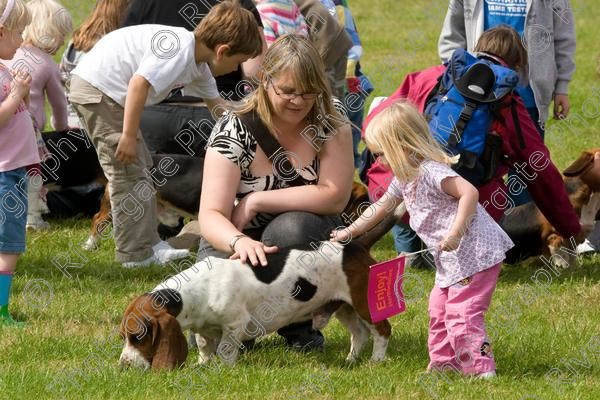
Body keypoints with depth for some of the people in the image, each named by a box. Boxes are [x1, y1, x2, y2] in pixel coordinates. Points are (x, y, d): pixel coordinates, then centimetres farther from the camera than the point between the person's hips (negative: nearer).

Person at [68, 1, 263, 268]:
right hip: (97, 87, -11)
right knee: (129, 173, -9)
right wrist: (129, 135, -26)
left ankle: (148, 244, 18)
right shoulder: (179, 49, -22)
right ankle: (136, 254, -6)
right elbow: (139, 83, -29)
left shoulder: (199, 67, 9)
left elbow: (215, 104, 25)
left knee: (141, 169, 15)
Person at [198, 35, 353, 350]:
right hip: (234, 240, -1)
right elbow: (211, 215, -22)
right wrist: (240, 242, -46)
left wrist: (255, 201, -22)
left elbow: (335, 196, -19)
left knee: (291, 227, -34)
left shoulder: (331, 126, -9)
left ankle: (300, 324, -8)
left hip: (304, 242, 1)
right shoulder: (234, 129, -15)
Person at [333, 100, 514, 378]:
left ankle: (481, 369, -11)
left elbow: (469, 192, -31)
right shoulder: (404, 178, 12)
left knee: (461, 313, -13)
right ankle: (443, 363, 28)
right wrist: (349, 233, 28)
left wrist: (455, 233, -35)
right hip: (453, 261, 11)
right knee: (439, 309, 18)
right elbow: (381, 206, 26)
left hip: (474, 253, -11)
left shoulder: (431, 172, -20)